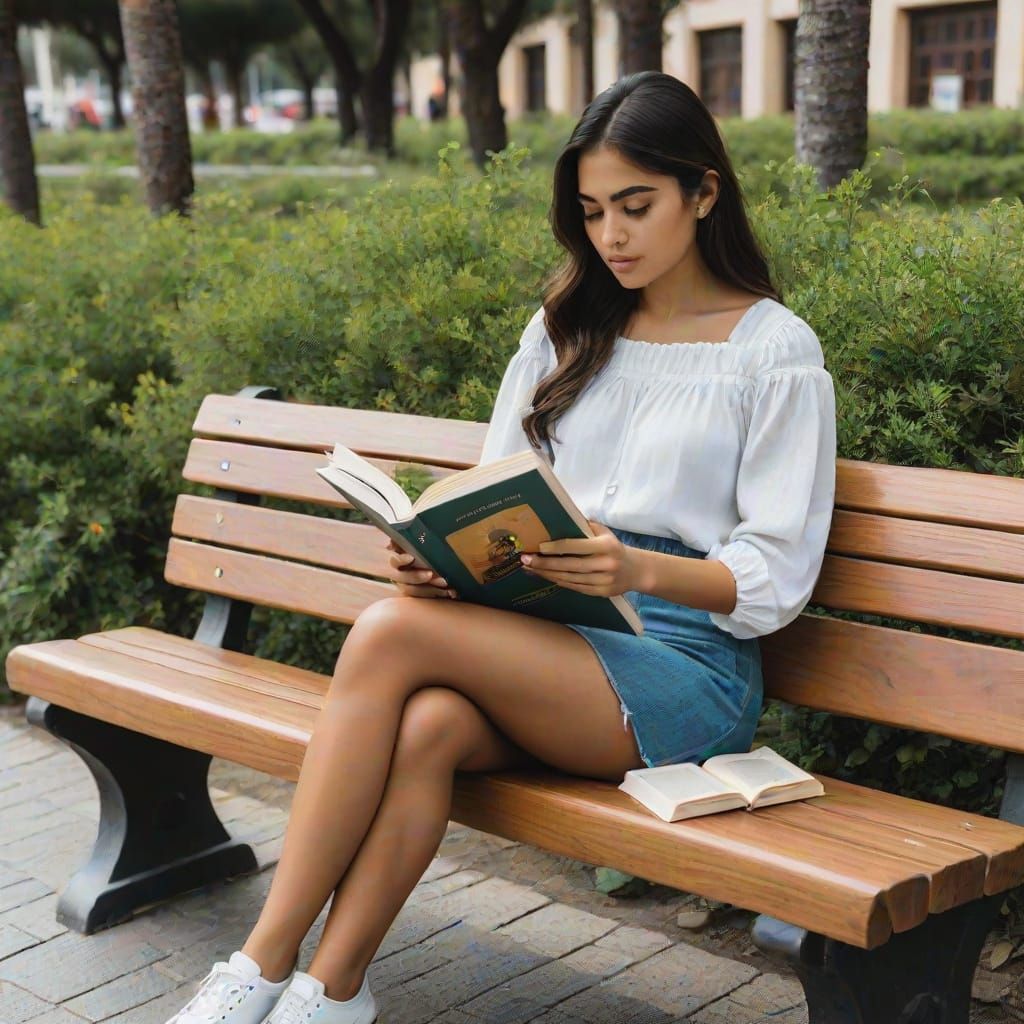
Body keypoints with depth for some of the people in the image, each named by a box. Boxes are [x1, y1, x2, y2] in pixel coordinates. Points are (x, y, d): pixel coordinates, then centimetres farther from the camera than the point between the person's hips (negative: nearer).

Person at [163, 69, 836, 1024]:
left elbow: (775, 578, -4)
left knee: (391, 633, -26)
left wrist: (639, 569, -23)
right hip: (547, 640, 5)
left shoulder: (776, 349, 1)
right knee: (426, 723, -32)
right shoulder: (565, 328, 17)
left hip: (685, 666, -4)